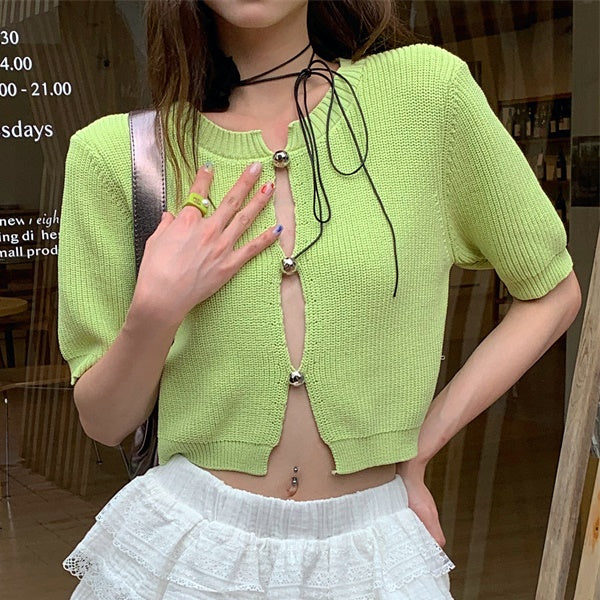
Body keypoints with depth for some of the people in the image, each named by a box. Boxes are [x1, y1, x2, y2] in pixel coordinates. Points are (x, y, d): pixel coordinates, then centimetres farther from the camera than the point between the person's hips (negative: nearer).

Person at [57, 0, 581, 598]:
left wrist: (420, 443, -3)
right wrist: (156, 308, -19)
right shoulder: (112, 152, -5)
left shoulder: (428, 87, -8)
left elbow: (553, 293, 4)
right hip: (186, 542, 1)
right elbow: (104, 422, 0)